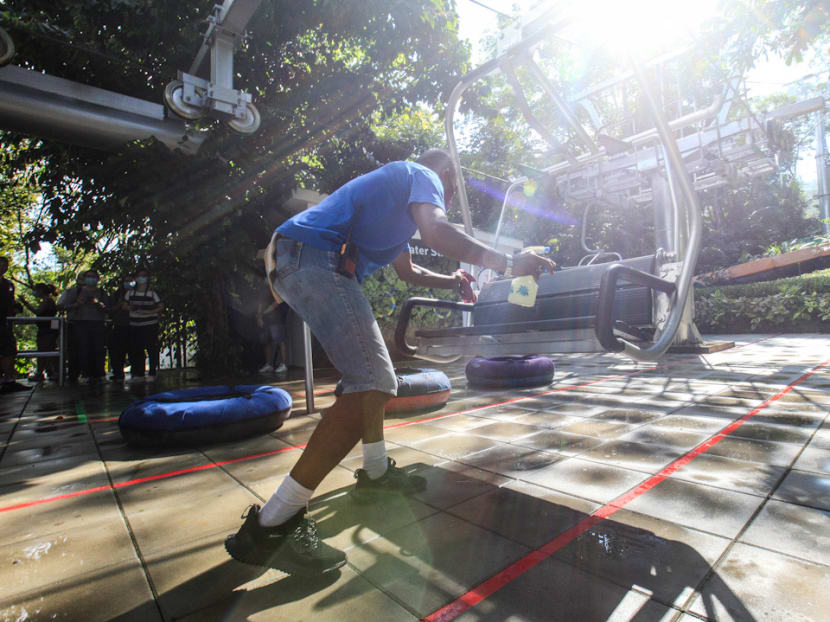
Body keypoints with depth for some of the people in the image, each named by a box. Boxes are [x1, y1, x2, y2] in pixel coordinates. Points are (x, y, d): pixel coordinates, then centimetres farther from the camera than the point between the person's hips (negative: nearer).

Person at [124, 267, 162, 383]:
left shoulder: (152, 293, 2)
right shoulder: (130, 293, 11)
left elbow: (161, 307, 2)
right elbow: (125, 306, 16)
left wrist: (149, 312, -13)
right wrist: (131, 308, -6)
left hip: (150, 325, -3)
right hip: (134, 325, 3)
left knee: (152, 349, -6)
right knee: (136, 350, 3)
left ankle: (152, 373, 3)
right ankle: (138, 374, 12)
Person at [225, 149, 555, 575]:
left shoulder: (397, 186, 36)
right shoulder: (423, 175, 7)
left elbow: (408, 271, 43)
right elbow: (434, 231, -17)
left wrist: (453, 282, 45)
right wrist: (507, 263, -14)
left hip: (294, 260, 11)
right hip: (314, 256, -11)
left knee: (369, 373, 18)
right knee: (372, 383, -18)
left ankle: (376, 473, 28)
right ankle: (269, 526, -17)